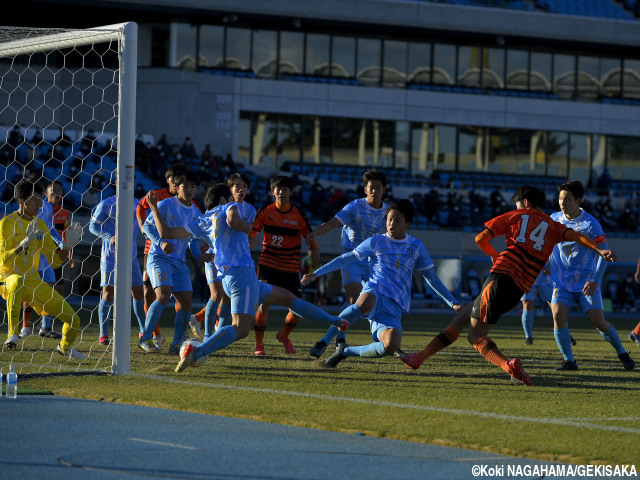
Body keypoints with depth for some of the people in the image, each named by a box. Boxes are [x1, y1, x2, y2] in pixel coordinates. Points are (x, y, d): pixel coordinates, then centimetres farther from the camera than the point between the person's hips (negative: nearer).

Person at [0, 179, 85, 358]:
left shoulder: (40, 225, 10)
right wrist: (25, 242, -28)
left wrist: (68, 245, -5)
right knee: (18, 281, -45)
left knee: (73, 319, 0)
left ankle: (64, 346, 32)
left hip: (34, 282, 6)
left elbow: (55, 260, 12)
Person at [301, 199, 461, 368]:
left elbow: (431, 278, 25)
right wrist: (316, 274, 14)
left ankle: (346, 351, -3)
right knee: (364, 305, -44)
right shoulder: (376, 242, 13)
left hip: (394, 307, 2)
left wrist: (453, 303, 21)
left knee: (391, 347, -26)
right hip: (375, 292, -2)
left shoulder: (416, 246, 18)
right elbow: (345, 259, 18)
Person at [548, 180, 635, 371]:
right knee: (558, 314, -19)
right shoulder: (554, 219, 1)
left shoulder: (590, 224, -13)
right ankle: (569, 360, -8)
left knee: (598, 322, -8)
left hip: (587, 282, -3)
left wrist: (595, 281, -21)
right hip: (562, 282, 3)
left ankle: (622, 353, 17)